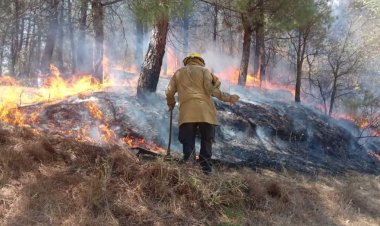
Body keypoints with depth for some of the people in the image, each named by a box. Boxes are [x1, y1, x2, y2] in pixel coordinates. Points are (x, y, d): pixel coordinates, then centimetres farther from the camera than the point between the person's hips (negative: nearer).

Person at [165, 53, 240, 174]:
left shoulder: (179, 72, 19)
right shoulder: (204, 70, 10)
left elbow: (169, 92, 16)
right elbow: (210, 89, -5)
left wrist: (171, 104, 36)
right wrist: (228, 98, 0)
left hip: (187, 112, 2)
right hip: (205, 111, -1)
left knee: (188, 141, 3)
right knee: (206, 140, 9)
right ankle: (205, 166, 7)